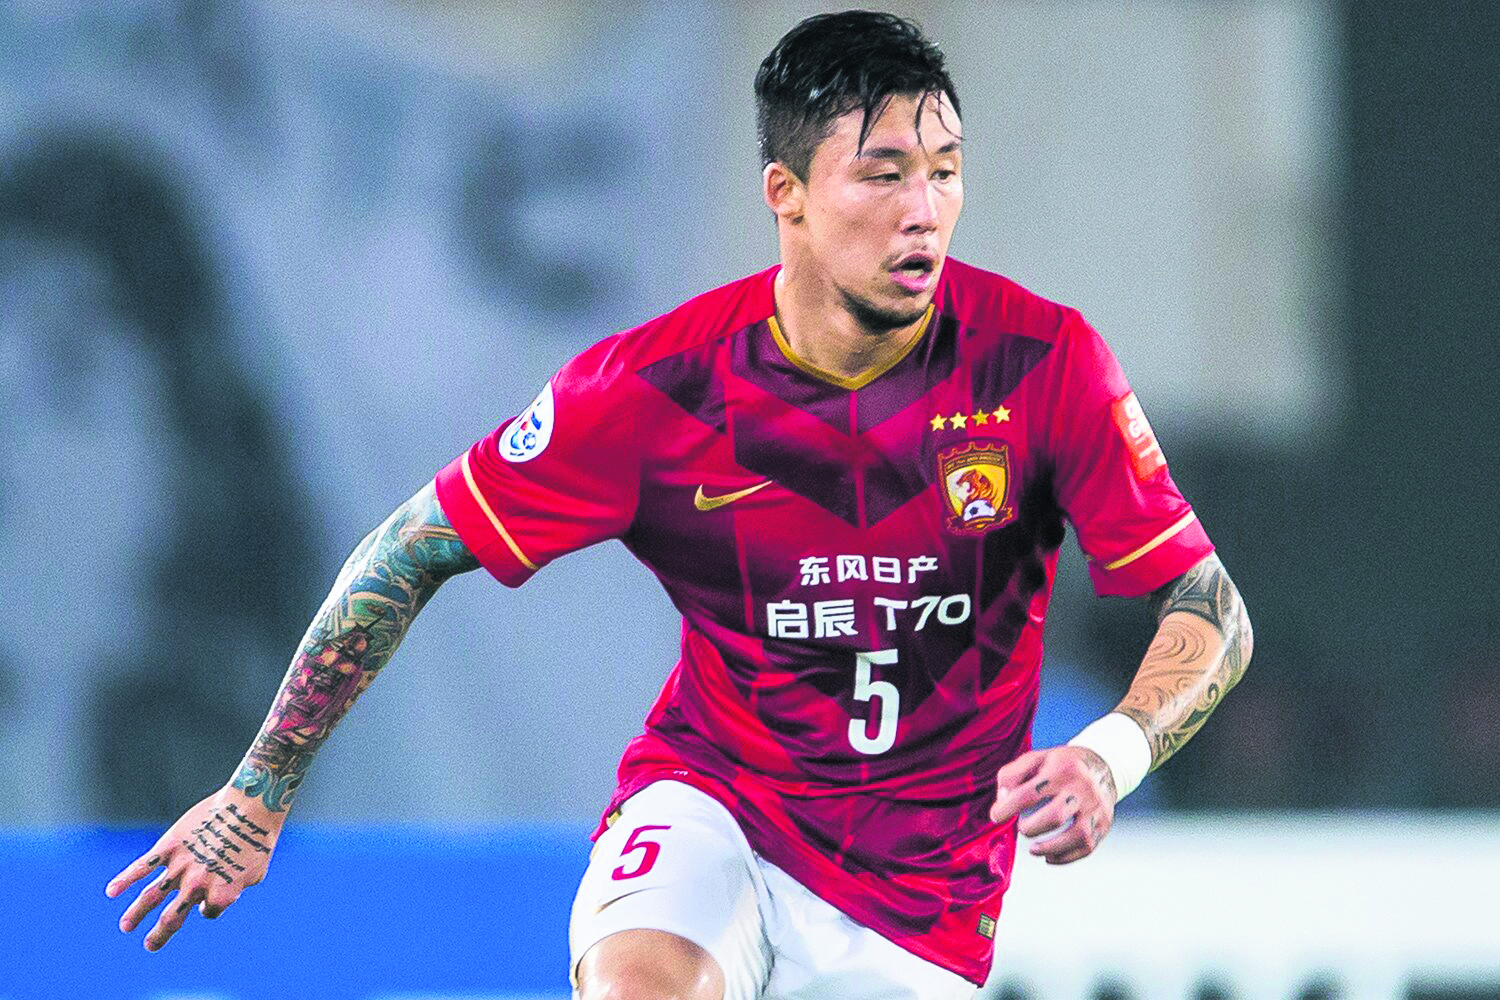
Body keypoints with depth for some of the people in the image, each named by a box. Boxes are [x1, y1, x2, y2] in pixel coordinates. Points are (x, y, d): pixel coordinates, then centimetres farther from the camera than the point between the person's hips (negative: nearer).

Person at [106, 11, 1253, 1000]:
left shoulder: (1044, 361, -14)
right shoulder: (654, 385, -14)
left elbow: (1212, 613, -10)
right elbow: (415, 552, -2)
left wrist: (1105, 759, -31)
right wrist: (257, 793, 1)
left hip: (925, 891, 1)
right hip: (711, 806, -1)